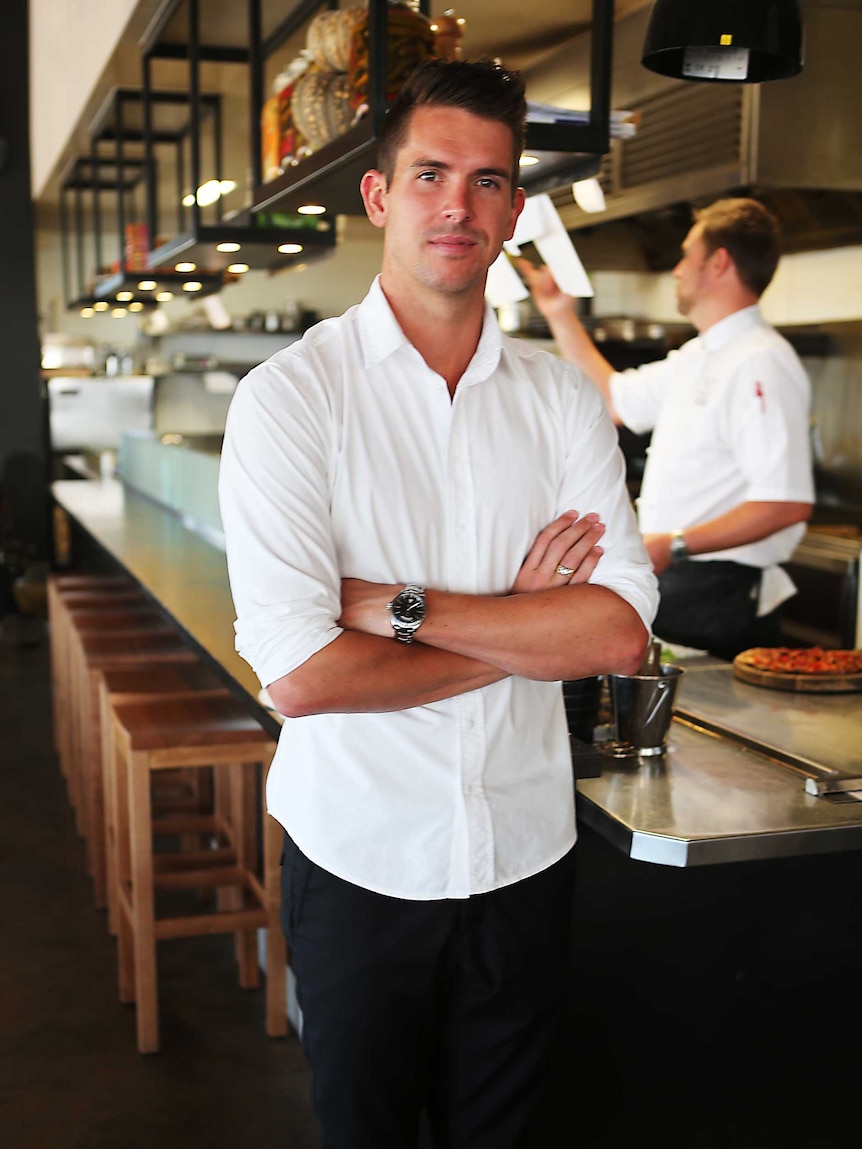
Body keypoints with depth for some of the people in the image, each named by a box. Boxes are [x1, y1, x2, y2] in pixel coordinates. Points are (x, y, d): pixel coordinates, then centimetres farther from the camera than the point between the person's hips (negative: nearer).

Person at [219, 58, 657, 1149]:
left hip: (526, 847, 3)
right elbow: (299, 675, -22)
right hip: (358, 855, -2)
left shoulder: (562, 396, -1)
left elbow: (621, 630, -12)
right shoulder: (290, 395, -12)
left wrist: (402, 606, -20)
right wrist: (524, 626, -14)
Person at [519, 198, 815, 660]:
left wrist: (676, 545, -25)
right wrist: (561, 316, 30)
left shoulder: (760, 364, -17)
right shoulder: (696, 358, 16)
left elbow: (789, 503, -25)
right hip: (670, 581, 10)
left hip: (718, 595, -9)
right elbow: (615, 398, 31)